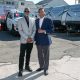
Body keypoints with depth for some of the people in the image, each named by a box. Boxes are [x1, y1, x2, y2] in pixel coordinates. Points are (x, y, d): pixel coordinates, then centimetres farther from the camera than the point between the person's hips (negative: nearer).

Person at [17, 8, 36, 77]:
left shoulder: (33, 20, 8)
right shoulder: (20, 20, 0)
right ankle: (20, 69, -1)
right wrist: (26, 38, -14)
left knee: (28, 54, 13)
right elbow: (20, 31, -6)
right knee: (22, 55, -3)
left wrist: (31, 37, -9)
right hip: (24, 40, -3)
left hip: (31, 40, 3)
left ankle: (27, 66, 26)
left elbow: (34, 30, 5)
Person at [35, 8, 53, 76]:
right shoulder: (36, 21, 9)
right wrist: (35, 39, 6)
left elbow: (51, 30, -10)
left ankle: (46, 69, 15)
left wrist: (43, 31, -22)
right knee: (40, 55, 14)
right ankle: (41, 66, 31)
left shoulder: (48, 20, -5)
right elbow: (35, 30, 11)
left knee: (46, 56, 3)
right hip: (38, 41, 4)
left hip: (46, 41, -4)